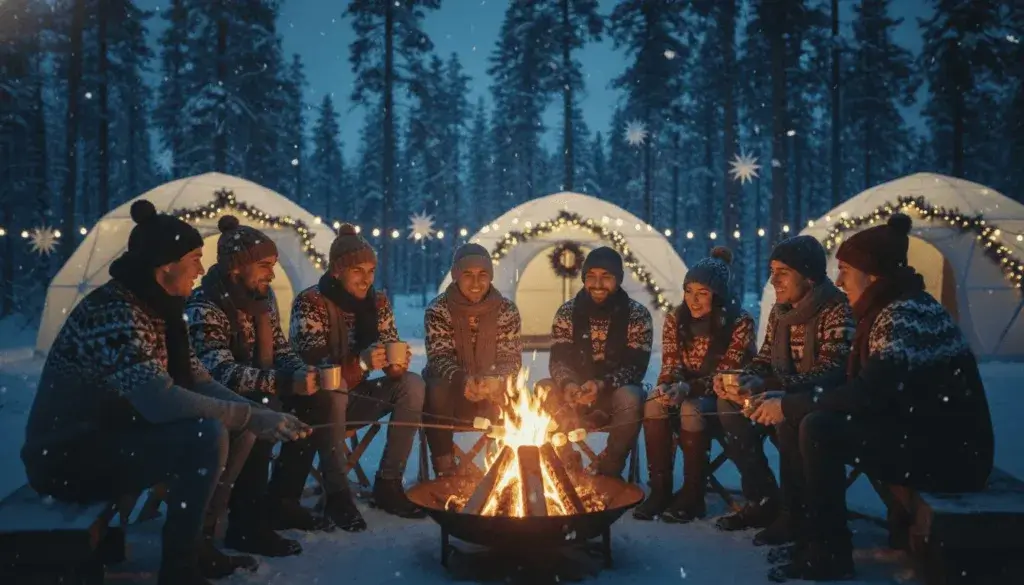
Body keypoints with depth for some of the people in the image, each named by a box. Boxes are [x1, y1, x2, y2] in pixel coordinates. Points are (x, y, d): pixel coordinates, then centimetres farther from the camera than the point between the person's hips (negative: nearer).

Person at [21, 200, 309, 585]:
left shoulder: (159, 308, 4)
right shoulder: (113, 311, -26)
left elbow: (196, 380, 1)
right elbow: (160, 402, -37)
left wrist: (255, 416, -14)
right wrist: (252, 416, -30)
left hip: (112, 434, 9)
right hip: (68, 456, -9)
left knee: (235, 427, 2)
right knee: (207, 435, -28)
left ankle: (198, 545, 12)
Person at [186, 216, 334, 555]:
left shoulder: (261, 297, 2)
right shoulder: (204, 307, -23)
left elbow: (280, 349, 9)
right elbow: (219, 373, -35)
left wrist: (304, 374, -13)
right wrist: (286, 383, -43)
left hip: (256, 396, 8)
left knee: (316, 401, -6)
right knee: (264, 410, -35)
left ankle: (281, 501, 2)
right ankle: (245, 524, -25)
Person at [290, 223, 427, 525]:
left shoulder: (378, 302, -1)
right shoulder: (310, 302, -17)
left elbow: (391, 350, 0)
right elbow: (312, 368, -24)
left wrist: (397, 365, -26)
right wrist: (361, 362, -40)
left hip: (357, 395, 5)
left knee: (412, 384, -17)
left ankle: (388, 484, -12)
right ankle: (336, 493, -24)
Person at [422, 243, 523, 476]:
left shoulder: (507, 310, -3)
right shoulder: (437, 310, -8)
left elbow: (511, 359, -7)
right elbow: (439, 358, -16)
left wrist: (498, 381, -31)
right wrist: (463, 380, -39)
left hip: (493, 390, 2)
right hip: (451, 388, -2)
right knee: (435, 391, -34)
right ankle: (444, 468, -21)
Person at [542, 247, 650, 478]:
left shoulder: (638, 315, -8)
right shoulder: (567, 312, -2)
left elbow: (636, 367, -14)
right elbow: (558, 361, -6)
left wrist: (603, 385, -32)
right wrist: (568, 384, -30)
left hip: (616, 390, -2)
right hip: (575, 391, 2)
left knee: (630, 399, -36)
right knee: (544, 390, -27)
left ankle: (610, 472, -11)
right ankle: (564, 463, -8)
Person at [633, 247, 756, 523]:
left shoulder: (740, 322, -14)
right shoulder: (675, 319, -1)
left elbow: (725, 375, -18)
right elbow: (670, 366, -1)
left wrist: (687, 388, -34)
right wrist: (667, 387, -26)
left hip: (720, 397, -4)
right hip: (684, 392, 4)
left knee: (691, 409, -35)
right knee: (655, 406, -28)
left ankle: (693, 494, -20)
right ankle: (660, 489, -20)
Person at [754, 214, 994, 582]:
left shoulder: (908, 315, -21)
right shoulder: (886, 311, 8)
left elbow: (869, 394, -30)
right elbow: (855, 384, 10)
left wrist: (788, 406, -22)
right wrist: (789, 402, -1)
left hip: (949, 451, -9)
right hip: (914, 431, 9)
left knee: (818, 429, -26)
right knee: (795, 422, -2)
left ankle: (830, 554, -10)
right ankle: (807, 535, 6)